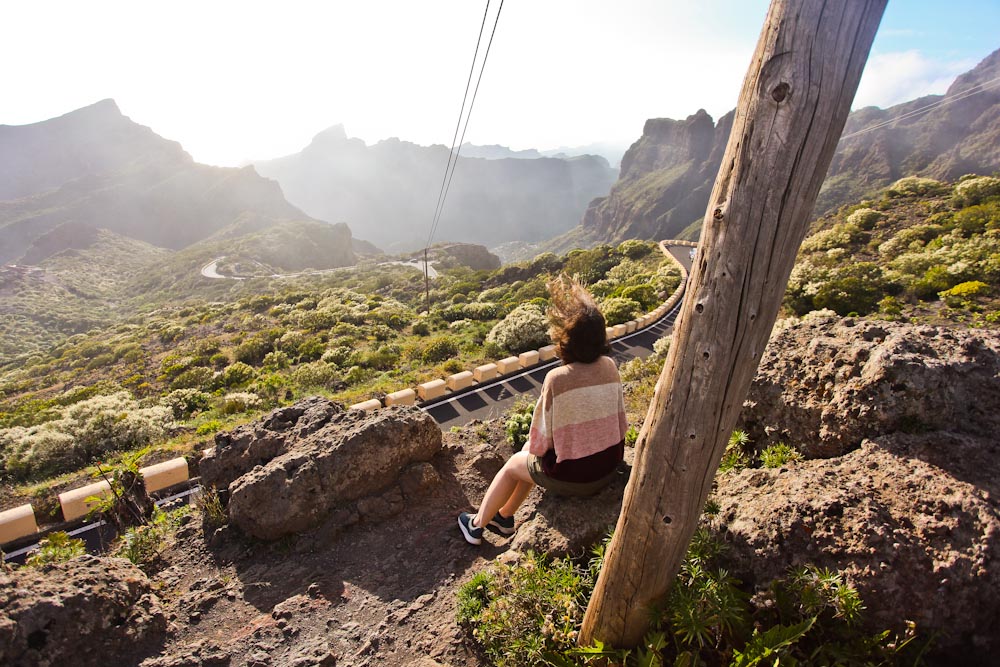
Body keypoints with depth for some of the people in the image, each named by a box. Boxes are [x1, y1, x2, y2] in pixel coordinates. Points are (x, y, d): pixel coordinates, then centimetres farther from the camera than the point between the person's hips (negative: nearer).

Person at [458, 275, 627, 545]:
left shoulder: (557, 379, -24)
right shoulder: (609, 367, -8)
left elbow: (541, 443, -16)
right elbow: (619, 425, 1)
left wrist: (534, 447, 7)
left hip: (571, 477, -5)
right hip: (609, 468, 6)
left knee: (514, 464, 23)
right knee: (531, 457, 28)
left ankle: (477, 525, 42)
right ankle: (504, 517, 45)